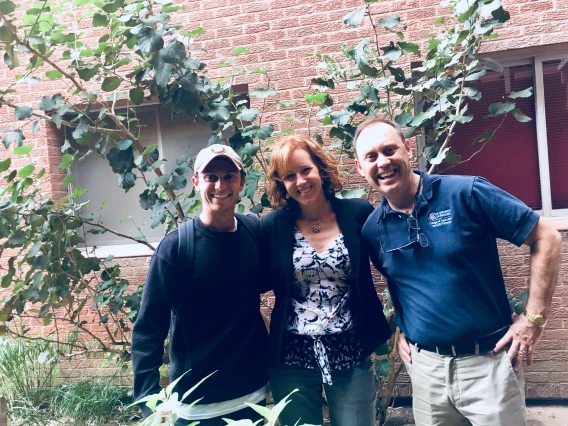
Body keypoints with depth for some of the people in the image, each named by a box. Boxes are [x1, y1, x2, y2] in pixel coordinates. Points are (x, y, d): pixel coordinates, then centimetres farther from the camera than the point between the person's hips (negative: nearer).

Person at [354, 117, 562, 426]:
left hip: (487, 360, -3)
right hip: (424, 366, 4)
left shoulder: (466, 193, -14)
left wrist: (534, 318, -9)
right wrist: (401, 331, 7)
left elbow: (545, 238, -8)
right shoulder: (372, 230, -1)